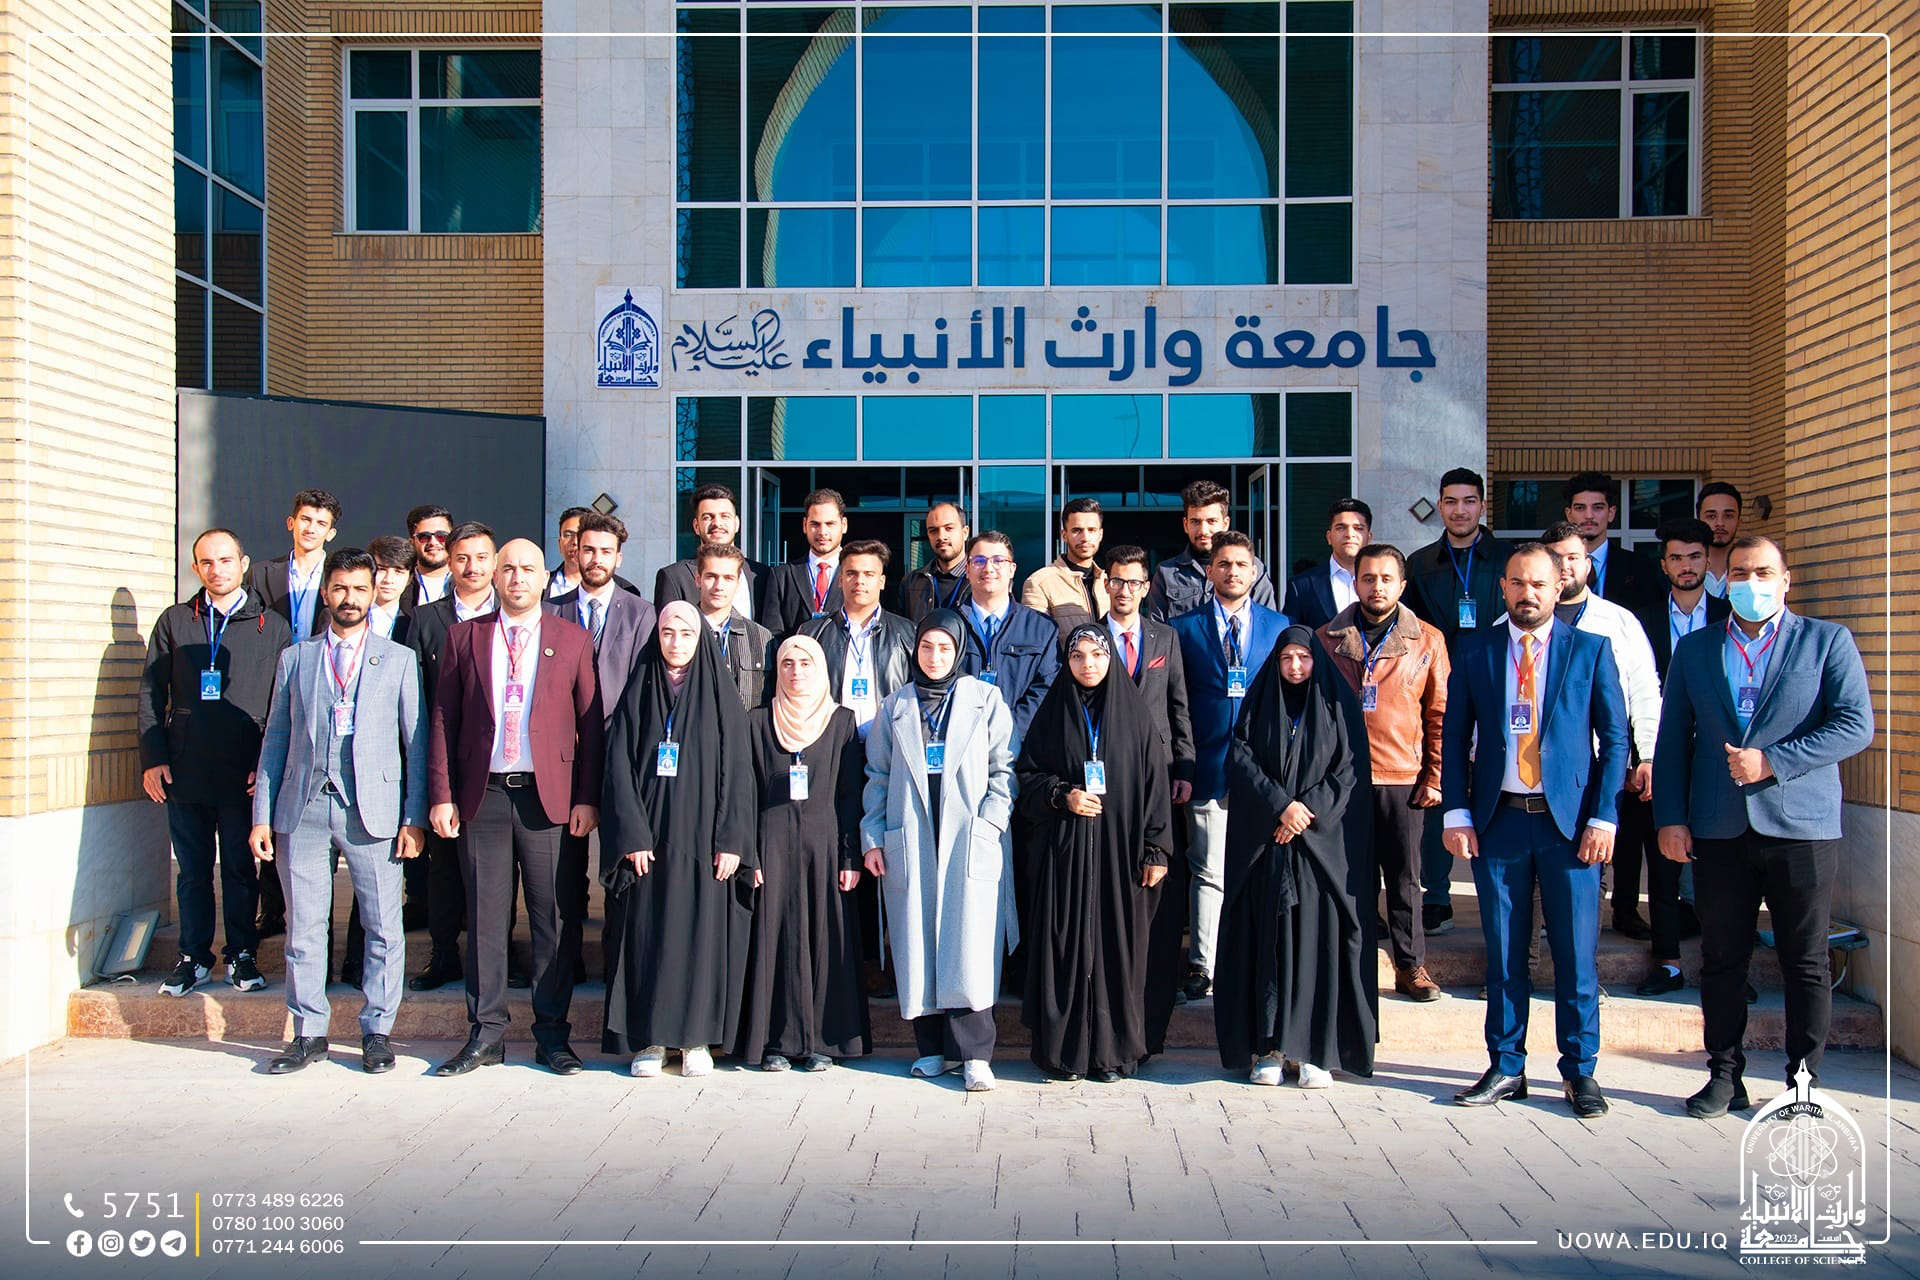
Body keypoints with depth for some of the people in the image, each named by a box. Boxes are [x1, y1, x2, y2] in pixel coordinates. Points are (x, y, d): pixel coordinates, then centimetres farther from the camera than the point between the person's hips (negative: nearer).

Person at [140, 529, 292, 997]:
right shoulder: (174, 621, 10)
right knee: (192, 870, 9)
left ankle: (241, 954, 17)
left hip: (244, 773, -2)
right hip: (184, 771, 2)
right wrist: (152, 759, 0)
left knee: (241, 869, 6)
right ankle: (193, 956, 20)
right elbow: (151, 694, 9)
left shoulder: (273, 627, 4)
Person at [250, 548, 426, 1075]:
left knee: (384, 927, 0)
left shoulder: (398, 659, 8)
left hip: (372, 809, -2)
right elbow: (275, 740, 13)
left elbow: (416, 742, 5)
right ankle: (308, 1033, 19)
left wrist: (414, 818, -3)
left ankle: (376, 1032, 13)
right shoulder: (295, 658, 14)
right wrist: (262, 815, 5)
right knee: (303, 928, 6)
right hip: (302, 811, 2)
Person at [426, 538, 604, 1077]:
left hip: (548, 797, -1)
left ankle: (553, 1034, 13)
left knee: (552, 920, 3)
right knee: (485, 920, 6)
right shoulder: (464, 637, 10)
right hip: (482, 796, 1)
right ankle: (486, 1033, 17)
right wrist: (442, 796, -1)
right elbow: (443, 720, 7)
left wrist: (586, 799, -4)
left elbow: (592, 724, 3)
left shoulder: (573, 639, 6)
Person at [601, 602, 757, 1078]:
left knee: (703, 934, 1)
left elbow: (737, 769, 0)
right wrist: (631, 834, -9)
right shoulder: (637, 693, 7)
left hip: (702, 839, -1)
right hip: (647, 838, 1)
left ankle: (697, 1038, 10)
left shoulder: (720, 697, 5)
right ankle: (648, 1039, 10)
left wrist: (731, 840, -9)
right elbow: (619, 765, 1)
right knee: (647, 935, 2)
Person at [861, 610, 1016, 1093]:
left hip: (970, 841, -2)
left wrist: (987, 825, -8)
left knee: (969, 944, -8)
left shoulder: (986, 701, 7)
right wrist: (873, 838, 4)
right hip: (909, 843, 3)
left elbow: (1004, 769, 4)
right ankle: (934, 1047, 13)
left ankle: (973, 1053, -3)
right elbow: (878, 776, 13)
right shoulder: (895, 708, 14)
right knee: (917, 943, 2)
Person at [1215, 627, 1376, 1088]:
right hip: (1265, 844, 1)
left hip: (1325, 842, -1)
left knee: (1320, 939, -4)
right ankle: (1268, 1047, 3)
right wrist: (1281, 804, -13)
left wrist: (1309, 812, -11)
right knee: (1268, 939, -1)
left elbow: (1351, 768, 0)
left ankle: (1315, 1049, 1)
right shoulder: (1259, 703, 10)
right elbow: (1239, 757, 0)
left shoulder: (1339, 703, 7)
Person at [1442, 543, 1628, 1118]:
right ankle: (1506, 1068, 19)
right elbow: (1454, 737, 7)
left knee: (1576, 955, 4)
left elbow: (1614, 739, 2)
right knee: (1503, 955, 8)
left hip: (1569, 821, -1)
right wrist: (1457, 815, -2)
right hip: (1497, 820, 1)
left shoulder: (1591, 650, 4)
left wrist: (1603, 818, -6)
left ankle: (1580, 1071, 19)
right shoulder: (1474, 651, 7)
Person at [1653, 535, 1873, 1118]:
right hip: (1718, 829, 2)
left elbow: (1855, 726, -6)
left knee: (1806, 962, 4)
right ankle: (1725, 1077, 18)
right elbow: (1672, 739, 9)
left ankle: (1804, 1082, 16)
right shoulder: (1694, 649, 11)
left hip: (1801, 826, -2)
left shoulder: (1827, 641, 4)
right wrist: (1671, 818, 1)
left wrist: (1771, 761, -14)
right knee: (1721, 960, 7)